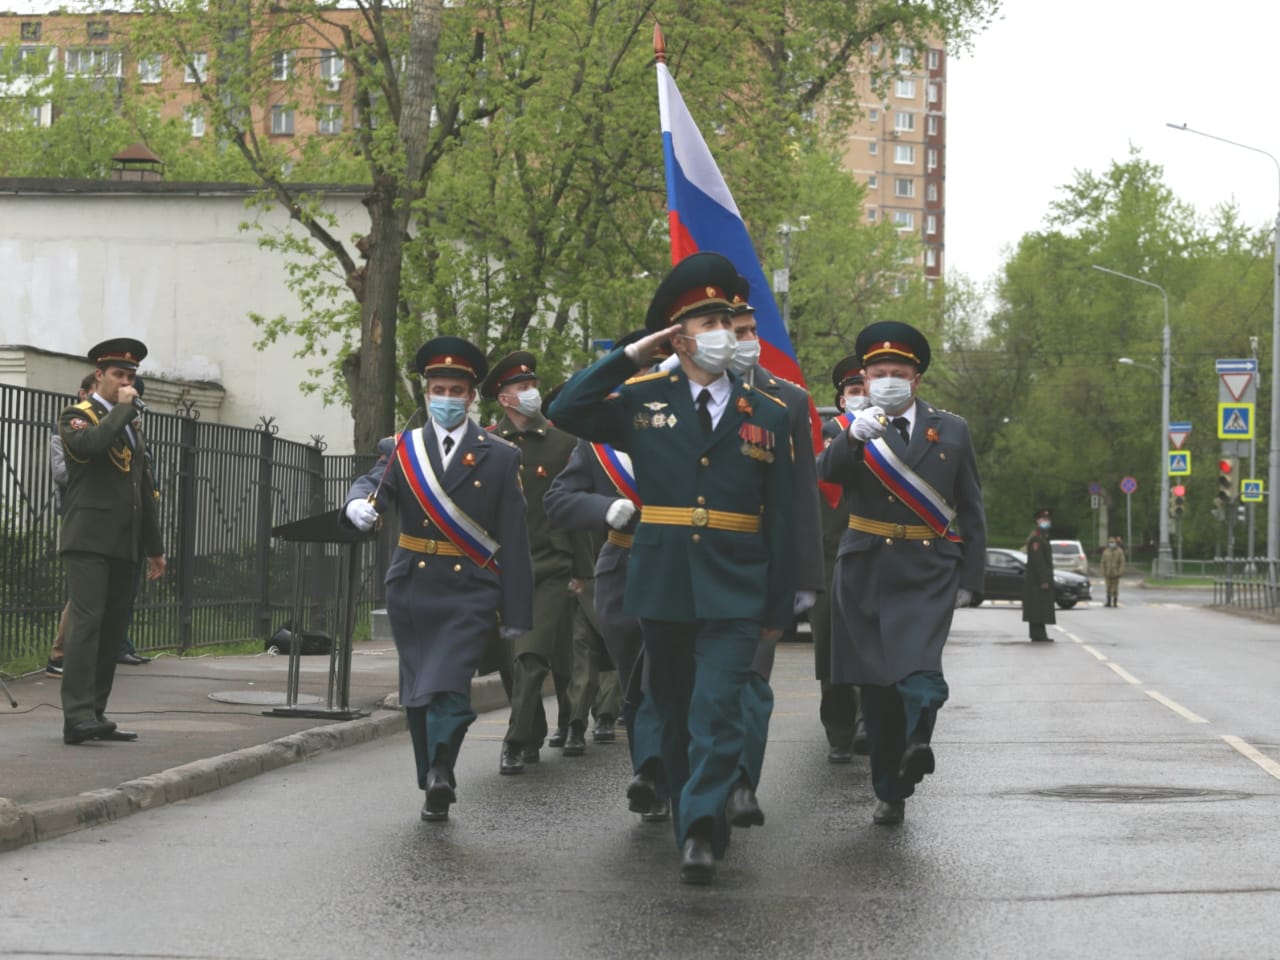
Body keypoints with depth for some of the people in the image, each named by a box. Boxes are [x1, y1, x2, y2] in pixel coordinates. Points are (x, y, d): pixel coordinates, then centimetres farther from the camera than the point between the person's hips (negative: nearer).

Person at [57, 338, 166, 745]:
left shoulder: (130, 425, 23)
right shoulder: (76, 416, 0)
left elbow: (145, 491, 25)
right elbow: (92, 442, -25)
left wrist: (155, 547, 23)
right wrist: (122, 407, -11)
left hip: (123, 546, 7)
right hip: (89, 542, -7)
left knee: (111, 629, 4)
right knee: (86, 622, -15)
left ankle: (94, 715, 5)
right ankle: (78, 716, -20)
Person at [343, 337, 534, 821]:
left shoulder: (500, 457, 2)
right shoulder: (402, 449, 8)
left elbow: (514, 540, 0)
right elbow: (373, 482, -10)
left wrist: (516, 613, -4)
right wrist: (359, 504, -37)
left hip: (470, 594, -3)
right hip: (412, 588, 3)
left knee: (448, 688, -20)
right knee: (418, 695, 10)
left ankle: (441, 777, -18)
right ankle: (434, 784, 22)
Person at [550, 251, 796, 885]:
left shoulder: (766, 416, 7)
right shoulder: (642, 401, 7)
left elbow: (782, 519, 7)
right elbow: (566, 411, -3)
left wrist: (780, 607, 3)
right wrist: (629, 357, -4)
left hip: (734, 593, -1)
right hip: (662, 587, 2)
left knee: (718, 708, -15)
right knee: (675, 712, 10)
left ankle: (700, 829, -19)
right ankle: (697, 828, 22)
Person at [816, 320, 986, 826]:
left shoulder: (950, 430, 9)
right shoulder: (852, 431, 7)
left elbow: (971, 512, 10)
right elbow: (827, 471, -15)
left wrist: (970, 580, 4)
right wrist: (854, 435, -34)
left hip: (927, 575, -1)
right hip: (865, 572, 1)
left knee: (919, 666, -24)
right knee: (876, 683, 3)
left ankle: (918, 743, -39)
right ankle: (889, 791, 11)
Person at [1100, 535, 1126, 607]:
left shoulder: (1119, 551, 0)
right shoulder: (1106, 552, 9)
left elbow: (1122, 562, -3)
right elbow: (1103, 563, 9)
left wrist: (1120, 571, -13)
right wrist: (1103, 572, 3)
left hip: (1116, 573, -2)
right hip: (1108, 573, 2)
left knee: (1115, 589, -2)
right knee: (1109, 588, 3)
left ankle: (1115, 603, 3)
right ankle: (1109, 602, 9)